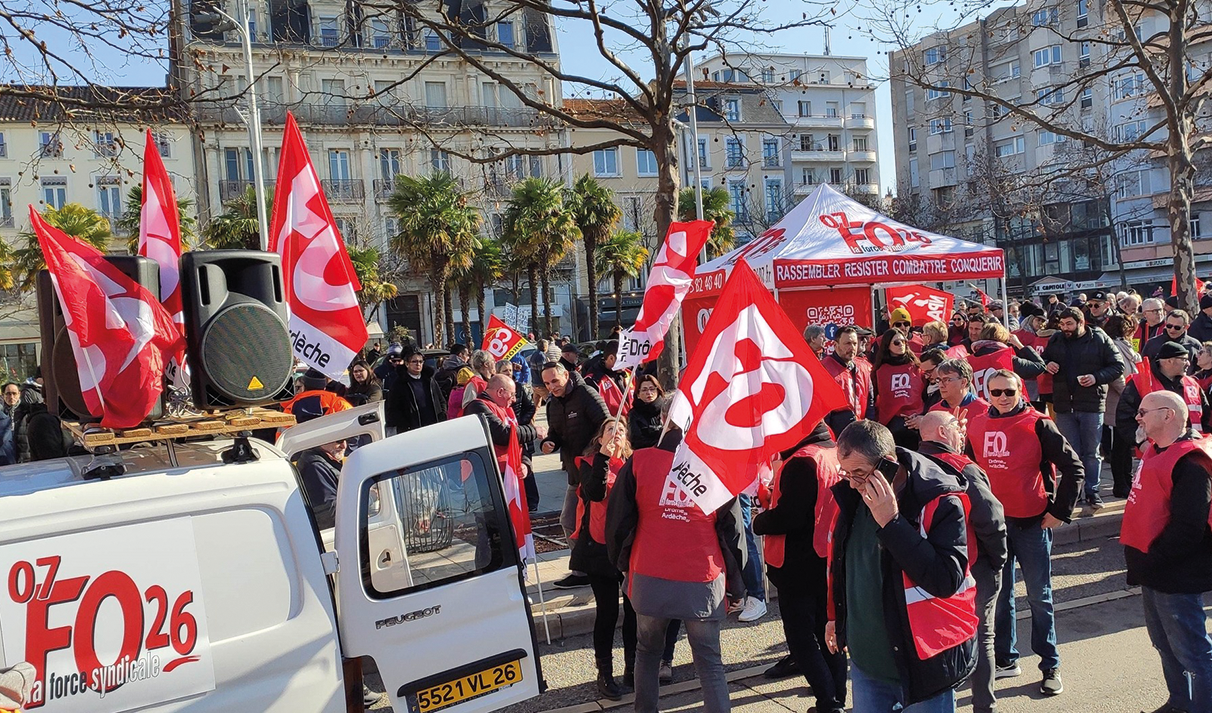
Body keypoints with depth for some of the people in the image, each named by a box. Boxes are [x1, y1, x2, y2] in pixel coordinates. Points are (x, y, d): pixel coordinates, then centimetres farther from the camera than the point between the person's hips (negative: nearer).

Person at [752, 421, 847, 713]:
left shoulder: (801, 462, -22)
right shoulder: (836, 454, 6)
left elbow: (788, 517, -25)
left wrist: (758, 522, -7)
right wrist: (772, 498, 12)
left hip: (799, 566, -8)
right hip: (830, 562, 9)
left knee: (800, 637, 2)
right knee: (828, 633, 17)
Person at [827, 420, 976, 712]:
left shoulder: (940, 502, -19)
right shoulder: (851, 496, -1)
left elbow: (946, 581, -29)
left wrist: (891, 522, -31)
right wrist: (836, 616, 25)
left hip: (923, 665, -5)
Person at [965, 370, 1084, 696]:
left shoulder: (1038, 425, -7)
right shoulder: (977, 428, 4)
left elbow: (1073, 468, -6)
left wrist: (1060, 511, -7)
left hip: (1032, 522, -4)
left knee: (1039, 596, 5)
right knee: (999, 595, 12)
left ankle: (1050, 666, 17)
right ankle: (1005, 659, 24)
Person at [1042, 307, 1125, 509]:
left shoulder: (1100, 339, -3)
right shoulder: (1055, 341, 7)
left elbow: (1118, 366, -1)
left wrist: (1097, 377, -16)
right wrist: (1046, 364, -4)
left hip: (1092, 404, -2)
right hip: (1064, 406, 3)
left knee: (1092, 452, 6)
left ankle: (1092, 491, 16)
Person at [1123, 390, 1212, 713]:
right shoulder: (1157, 452, 10)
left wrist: (1147, 563, -20)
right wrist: (1140, 562, 13)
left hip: (1176, 577, -10)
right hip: (1154, 573, 10)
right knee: (1165, 644, 22)